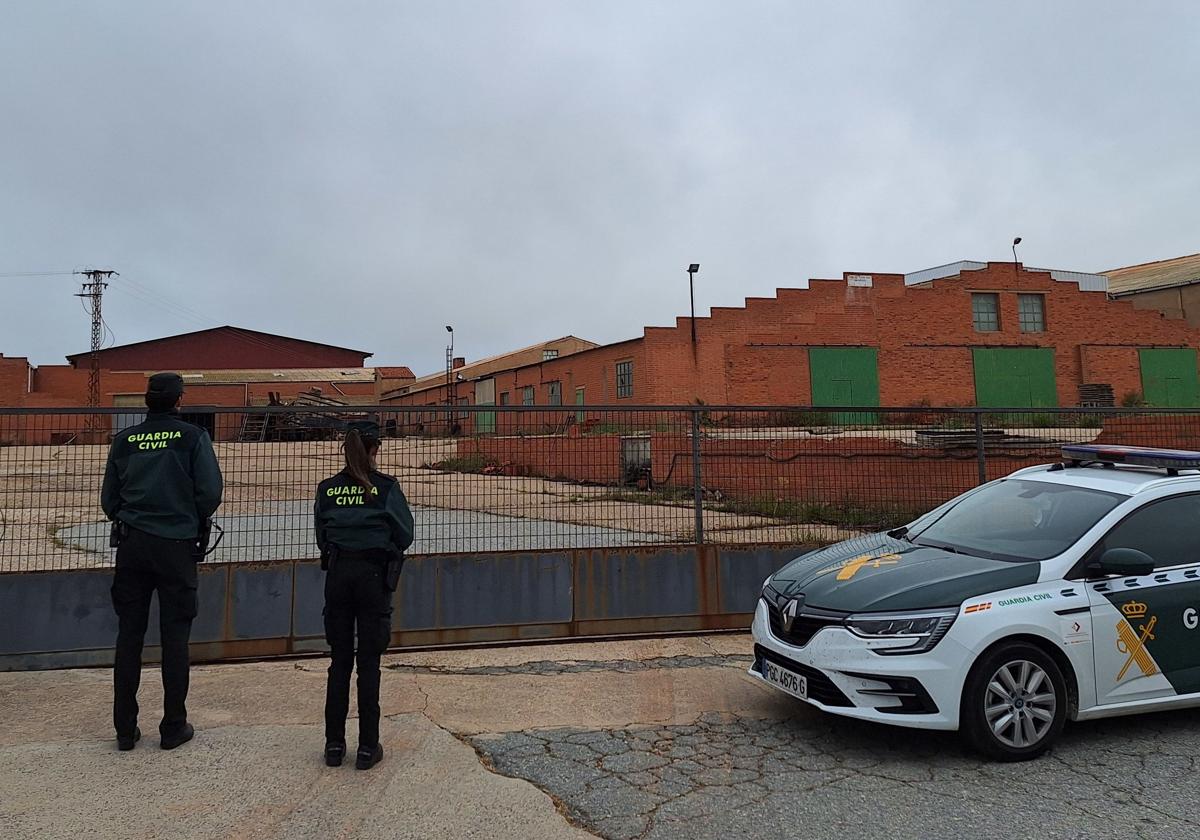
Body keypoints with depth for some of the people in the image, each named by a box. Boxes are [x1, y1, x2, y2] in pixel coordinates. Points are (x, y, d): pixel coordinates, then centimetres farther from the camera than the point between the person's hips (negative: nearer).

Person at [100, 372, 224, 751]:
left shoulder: (124, 439, 5)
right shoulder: (192, 436, -6)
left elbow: (108, 498, 7)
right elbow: (211, 492, -12)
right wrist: (196, 524, 6)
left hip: (131, 545, 3)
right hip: (177, 546, -3)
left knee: (129, 635, 11)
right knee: (175, 637, 5)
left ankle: (125, 728, 18)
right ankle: (174, 727, 14)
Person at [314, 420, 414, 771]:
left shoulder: (327, 488, 1)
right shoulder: (386, 487, -9)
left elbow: (321, 536, 7)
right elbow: (405, 534, -3)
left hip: (337, 573, 3)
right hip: (374, 574, -3)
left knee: (339, 662, 12)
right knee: (368, 663, 5)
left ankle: (334, 744, 20)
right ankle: (367, 747, 13)